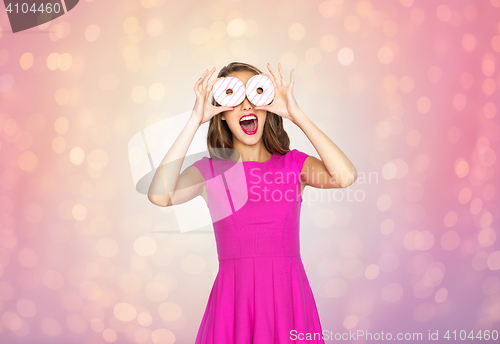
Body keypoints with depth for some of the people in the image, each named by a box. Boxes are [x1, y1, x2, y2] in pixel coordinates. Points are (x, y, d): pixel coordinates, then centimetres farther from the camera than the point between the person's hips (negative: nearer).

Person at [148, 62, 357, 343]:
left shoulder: (294, 164, 1)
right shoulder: (210, 170, 0)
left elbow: (345, 176, -19)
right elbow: (160, 196, -19)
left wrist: (296, 114, -14)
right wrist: (196, 120, -16)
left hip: (288, 297, 1)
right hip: (235, 298, 0)